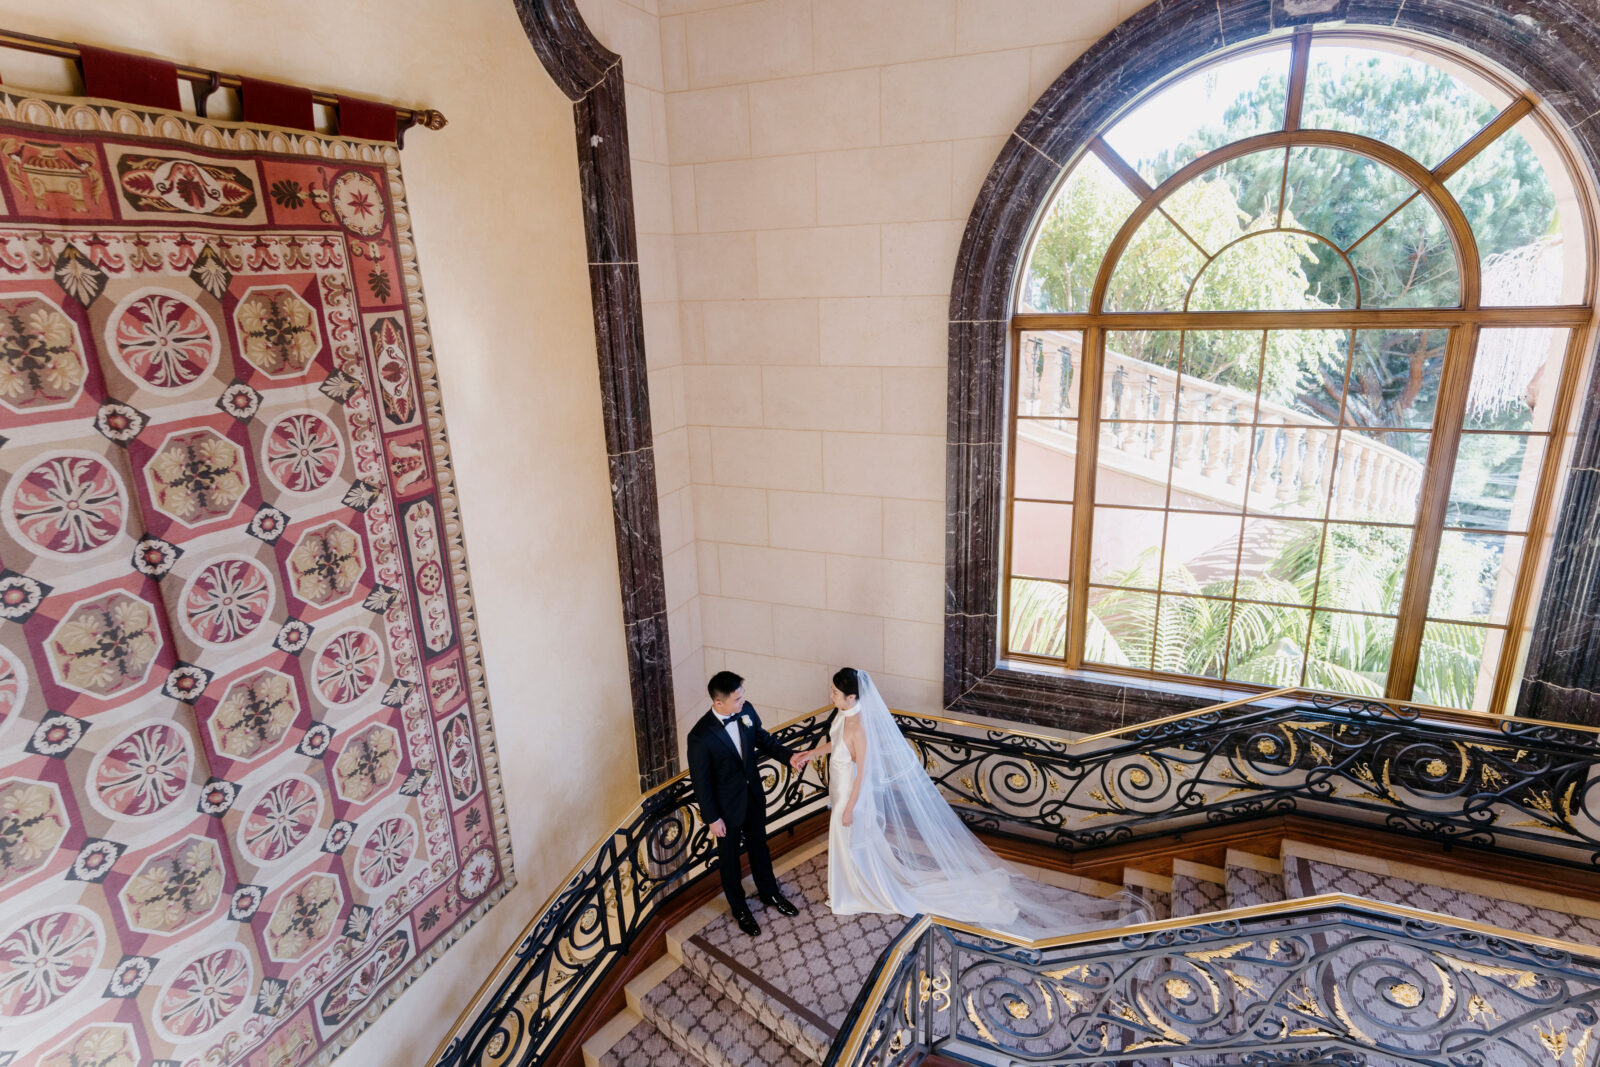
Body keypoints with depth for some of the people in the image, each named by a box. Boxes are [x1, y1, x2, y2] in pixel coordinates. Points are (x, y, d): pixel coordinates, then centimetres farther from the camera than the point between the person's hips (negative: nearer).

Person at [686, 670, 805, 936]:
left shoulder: (746, 710, -16)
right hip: (727, 807, -5)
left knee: (759, 847, 27)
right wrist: (712, 819, -12)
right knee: (729, 858, 21)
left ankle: (769, 894, 53)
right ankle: (739, 908, 45)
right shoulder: (700, 737, -33)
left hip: (753, 796, 5)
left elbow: (762, 738, 3)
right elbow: (700, 781, -20)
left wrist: (788, 756, -11)